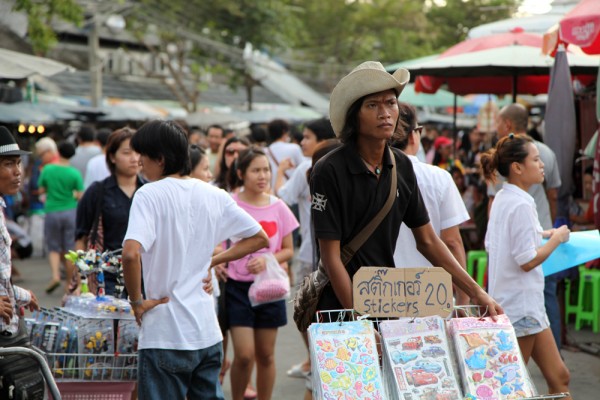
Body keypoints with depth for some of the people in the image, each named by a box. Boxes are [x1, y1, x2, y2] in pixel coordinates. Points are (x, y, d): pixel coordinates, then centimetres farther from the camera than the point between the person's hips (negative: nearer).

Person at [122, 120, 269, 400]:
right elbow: (260, 238, 14)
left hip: (165, 336, -6)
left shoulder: (149, 195, -12)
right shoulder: (214, 196, 6)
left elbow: (131, 253, -26)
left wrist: (137, 301, -12)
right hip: (209, 333, 6)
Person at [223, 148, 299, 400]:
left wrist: (267, 260, -12)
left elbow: (288, 250, 7)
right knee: (244, 355, -9)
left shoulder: (278, 207, 2)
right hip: (238, 286, -3)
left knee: (266, 354, 9)